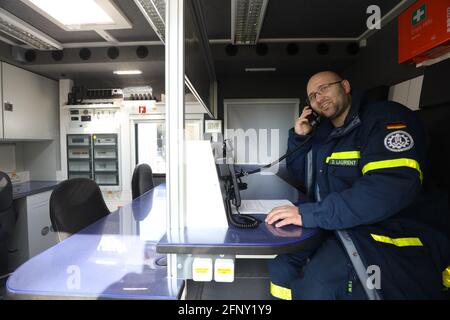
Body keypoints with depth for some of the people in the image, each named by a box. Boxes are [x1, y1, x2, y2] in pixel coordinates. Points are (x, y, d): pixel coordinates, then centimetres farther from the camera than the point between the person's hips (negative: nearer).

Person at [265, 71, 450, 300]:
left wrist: (310, 214, -31)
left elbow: (391, 188, -28)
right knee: (279, 268, -4)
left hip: (384, 236, -7)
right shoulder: (323, 132, 11)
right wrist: (298, 137, 3)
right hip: (330, 228, 7)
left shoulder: (386, 118, -11)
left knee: (315, 286, -27)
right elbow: (299, 174, 21)